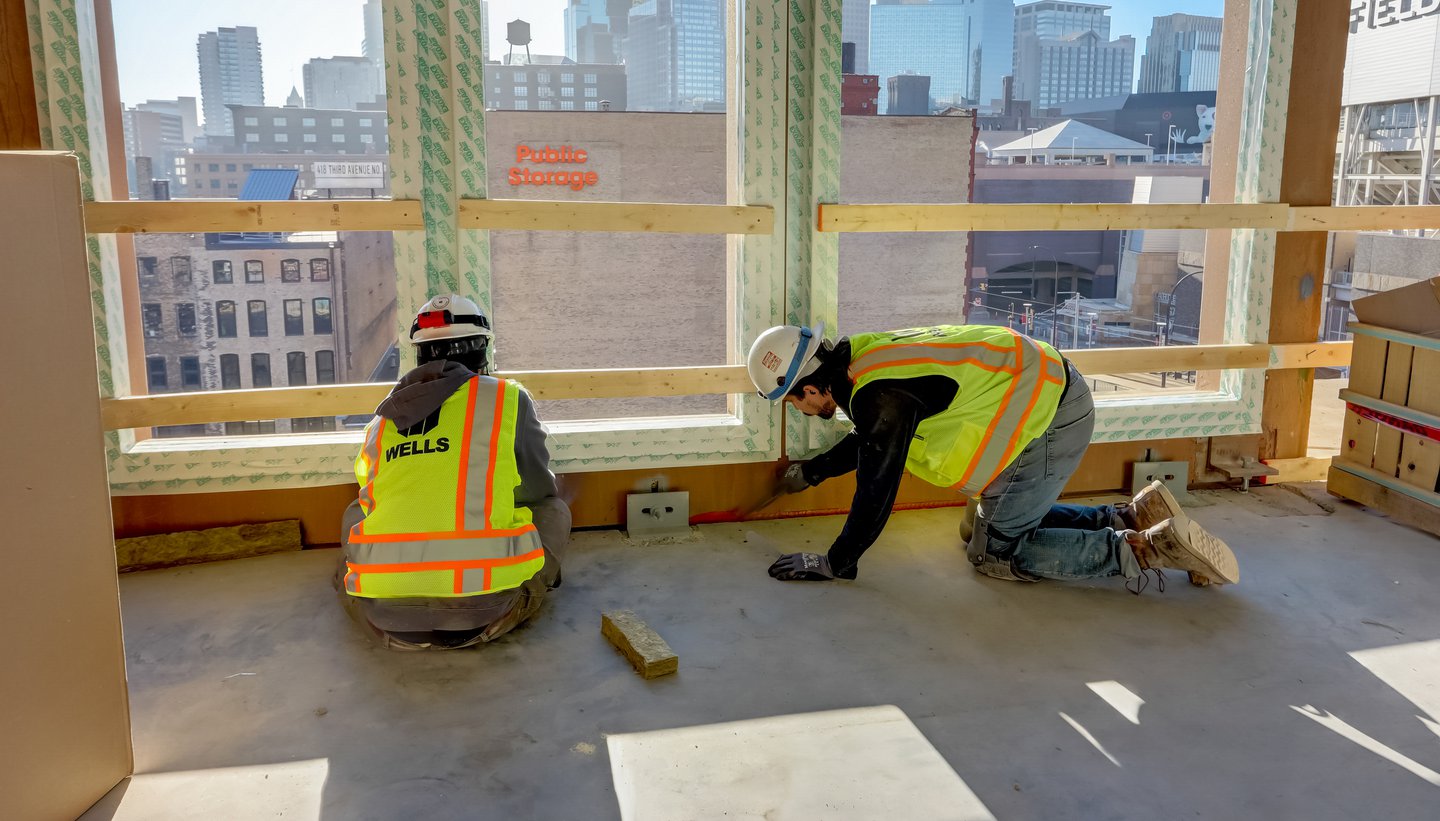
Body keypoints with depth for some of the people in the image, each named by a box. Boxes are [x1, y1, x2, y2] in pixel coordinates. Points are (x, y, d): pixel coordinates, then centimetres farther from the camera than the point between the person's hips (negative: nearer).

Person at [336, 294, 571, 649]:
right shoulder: (508, 398, 4)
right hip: (479, 608, -4)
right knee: (555, 510, 19)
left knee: (356, 512, 32)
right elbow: (540, 491, 14)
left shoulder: (384, 418, 15)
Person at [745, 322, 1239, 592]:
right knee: (989, 526, 18)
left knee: (995, 553, -3)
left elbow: (876, 494, -19)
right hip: (1048, 392, 10)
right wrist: (810, 473, 35)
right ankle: (1131, 517, 17)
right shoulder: (862, 356, 7)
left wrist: (836, 563, -6)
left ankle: (1145, 550, -6)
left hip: (1050, 421, -10)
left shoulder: (882, 398, -24)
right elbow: (866, 442, 26)